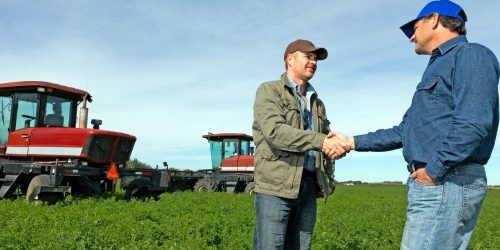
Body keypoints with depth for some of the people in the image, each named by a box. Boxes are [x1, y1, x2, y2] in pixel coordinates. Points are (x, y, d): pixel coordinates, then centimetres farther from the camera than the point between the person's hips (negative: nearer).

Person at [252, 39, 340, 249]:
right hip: (276, 184, -6)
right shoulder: (269, 91, 2)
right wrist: (319, 141, -24)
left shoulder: (317, 103, 23)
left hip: (309, 185, 6)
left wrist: (329, 180, 10)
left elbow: (326, 143, 24)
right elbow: (275, 131, -16)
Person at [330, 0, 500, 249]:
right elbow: (404, 132, 24)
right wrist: (354, 142, 21)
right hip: (437, 185, 10)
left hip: (447, 184, -10)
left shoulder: (470, 55, -4)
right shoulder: (440, 67, 26)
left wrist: (434, 170, -17)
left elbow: (473, 122, -21)